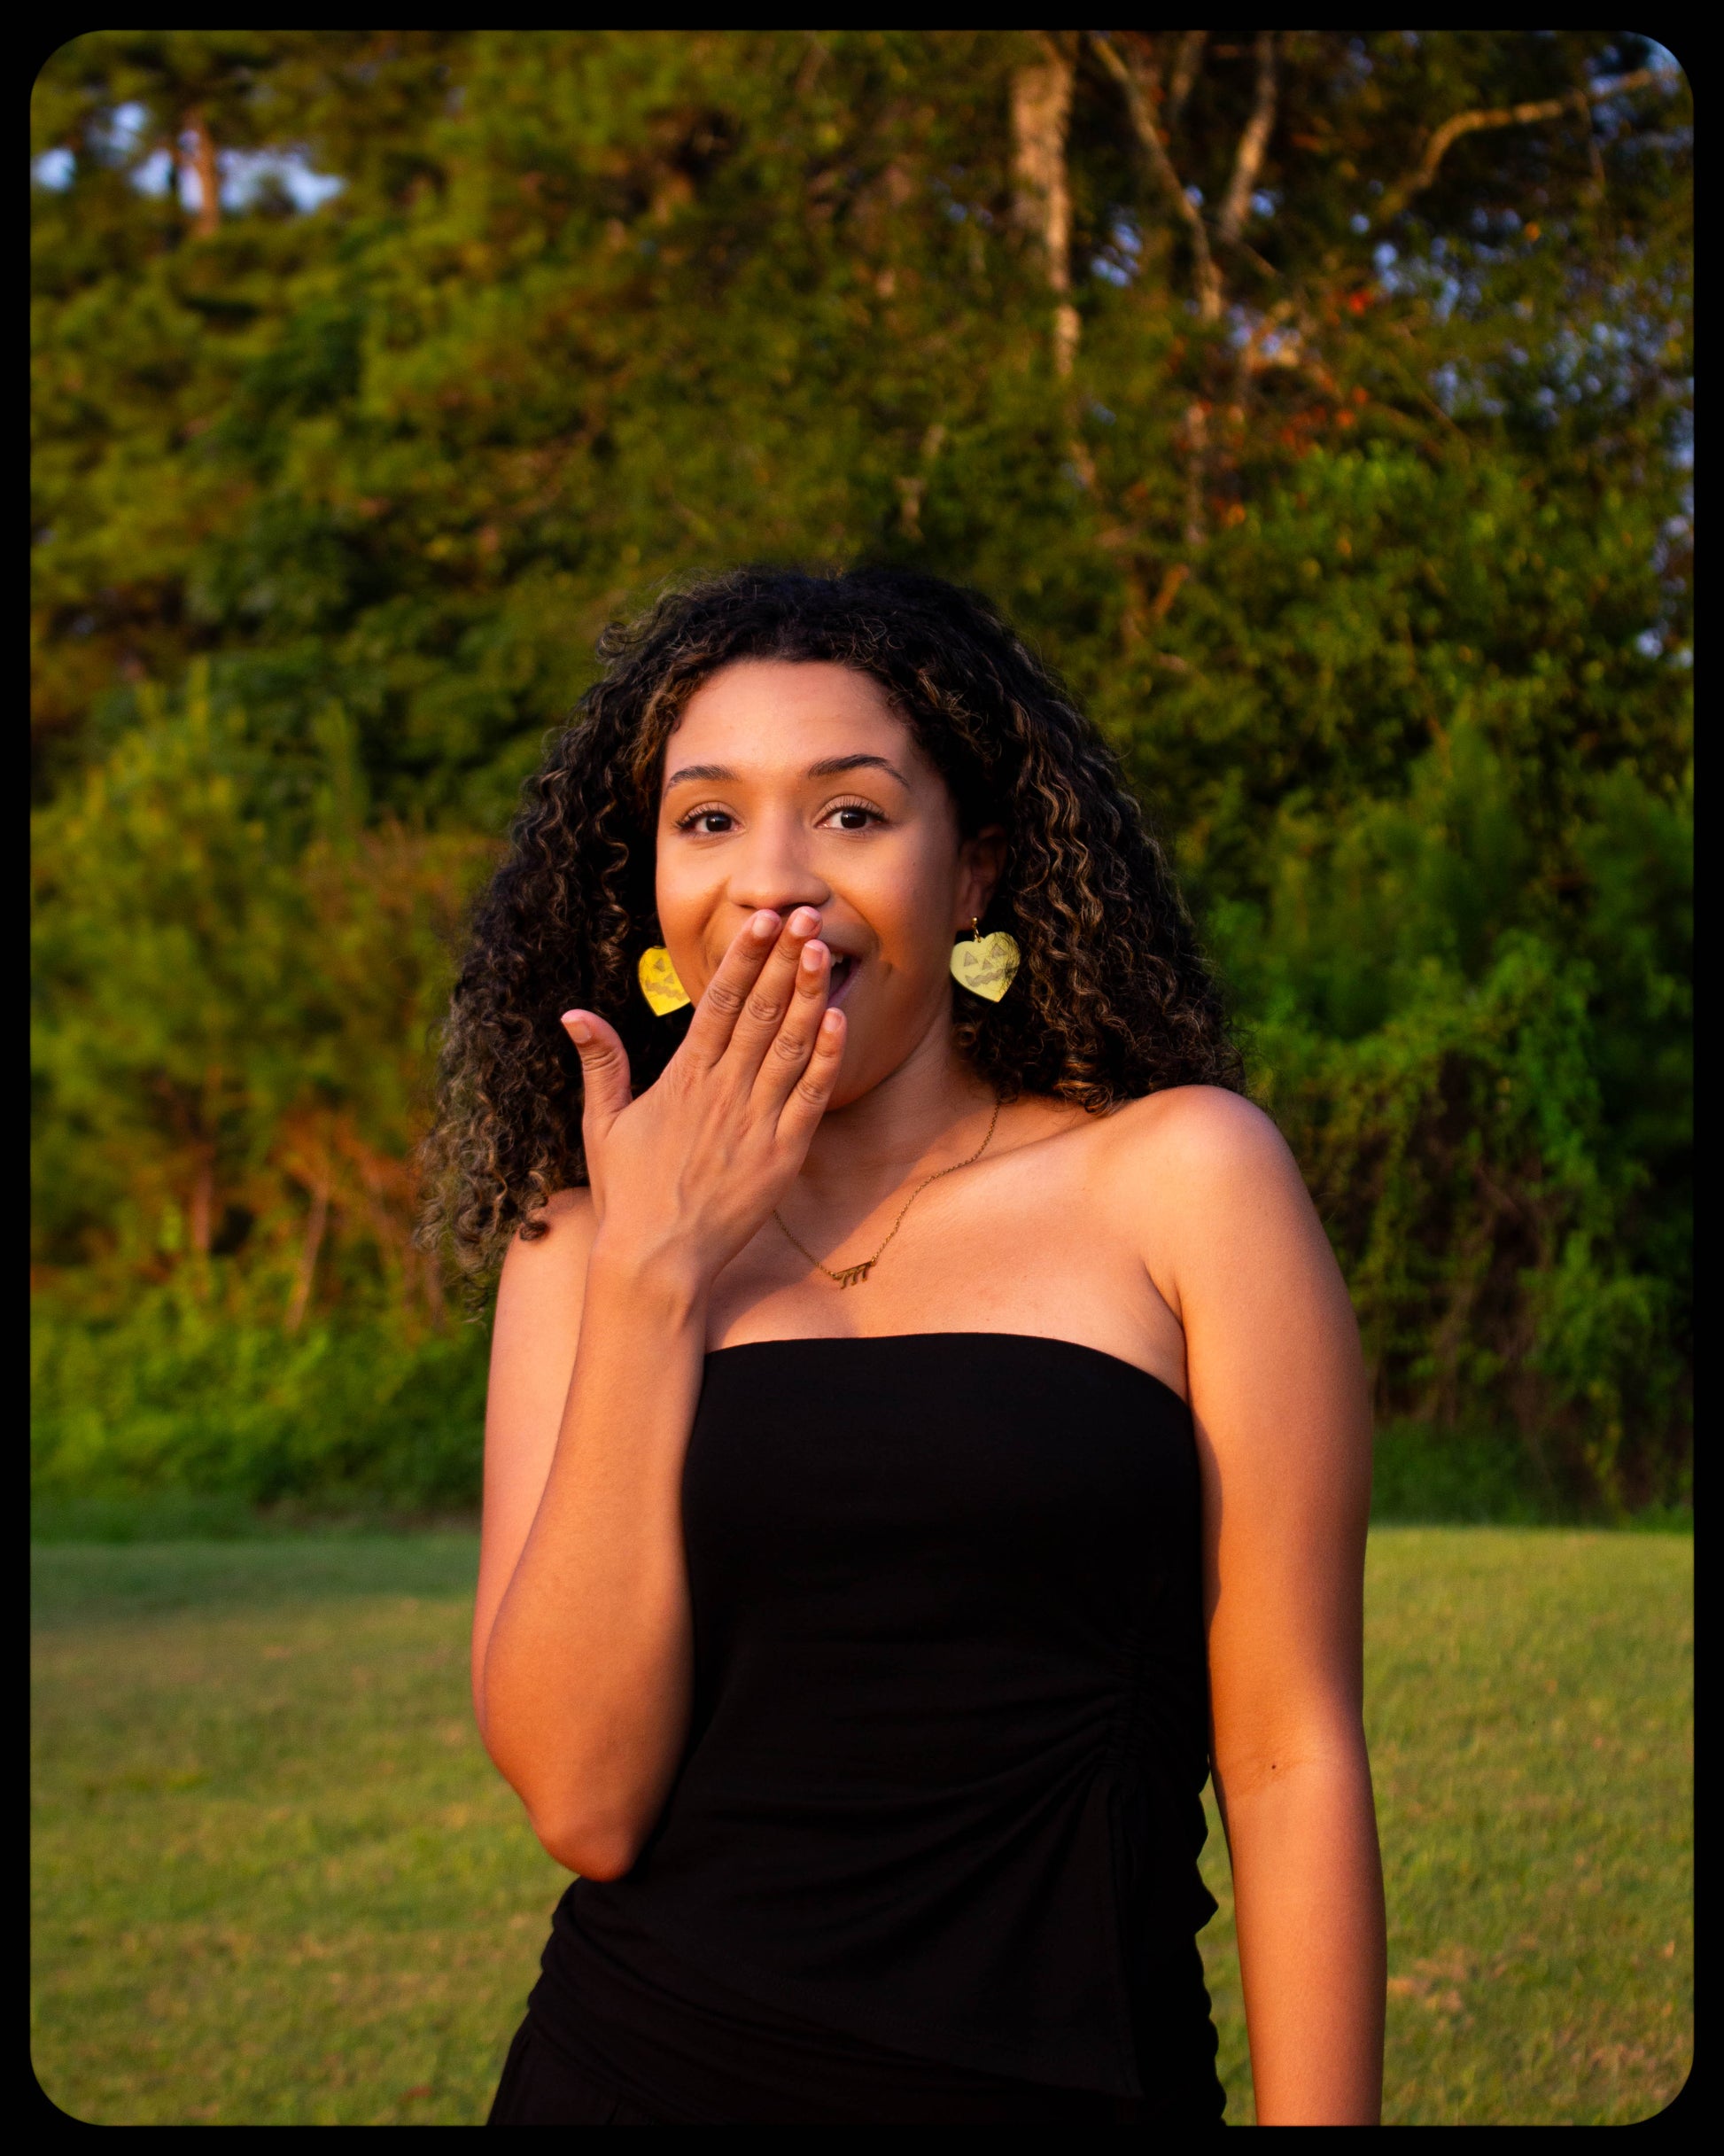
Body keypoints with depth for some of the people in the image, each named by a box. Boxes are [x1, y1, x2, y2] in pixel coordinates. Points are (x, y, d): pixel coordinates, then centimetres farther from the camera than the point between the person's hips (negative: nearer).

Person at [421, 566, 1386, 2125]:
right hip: (634, 2069, 2)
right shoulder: (577, 1244, 3)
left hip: (1066, 2073, -1)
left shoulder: (1177, 1178, -4)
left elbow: (1291, 1761, -6)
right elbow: (584, 1800, -9)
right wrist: (653, 1278, -11)